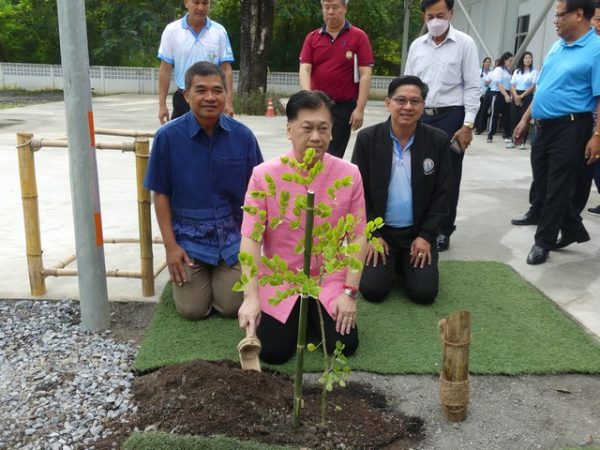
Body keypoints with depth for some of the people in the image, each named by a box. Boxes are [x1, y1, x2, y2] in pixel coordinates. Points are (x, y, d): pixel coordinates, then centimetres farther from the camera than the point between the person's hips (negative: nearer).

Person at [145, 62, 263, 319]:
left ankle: (222, 275, 30)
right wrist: (170, 245, -7)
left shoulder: (243, 136, -9)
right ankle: (184, 269, 29)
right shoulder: (168, 136, -12)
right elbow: (161, 194, -5)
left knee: (232, 307, -3)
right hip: (189, 238, -1)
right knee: (193, 310, -3)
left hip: (234, 237, 1)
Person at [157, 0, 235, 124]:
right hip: (183, 100, 0)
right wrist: (162, 104, -4)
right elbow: (165, 69, 0)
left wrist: (228, 101, -9)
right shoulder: (172, 30, -2)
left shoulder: (219, 31, -1)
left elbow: (226, 69, 0)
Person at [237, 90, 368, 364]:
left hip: (329, 281, 1)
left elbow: (358, 236, -5)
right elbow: (250, 238, -16)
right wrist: (251, 297, -26)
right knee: (273, 352, -12)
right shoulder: (264, 175, -13)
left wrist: (350, 292, -11)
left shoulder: (349, 174, -9)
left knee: (345, 346, -11)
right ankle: (297, 316, 23)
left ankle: (313, 314, 23)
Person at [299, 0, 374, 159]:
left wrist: (359, 108, -13)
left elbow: (365, 75, -6)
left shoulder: (359, 37, -2)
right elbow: (304, 70, -2)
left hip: (344, 106, -3)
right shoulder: (312, 37, 6)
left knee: (333, 155, 3)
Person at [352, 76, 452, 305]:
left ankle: (404, 264, 23)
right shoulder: (367, 138, -8)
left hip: (418, 232, 1)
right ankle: (391, 263, 21)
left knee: (424, 293, -10)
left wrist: (426, 235, -8)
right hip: (378, 229, 0)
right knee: (372, 290, -13)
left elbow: (441, 193, -1)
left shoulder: (439, 141, -6)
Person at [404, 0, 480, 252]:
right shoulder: (416, 46, 9)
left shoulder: (465, 44, -2)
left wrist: (467, 125, -11)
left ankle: (443, 231, 15)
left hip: (450, 117, -3)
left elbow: (472, 87, -4)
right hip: (420, 117, 3)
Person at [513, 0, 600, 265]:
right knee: (542, 182, 13)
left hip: (570, 128, -8)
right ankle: (574, 230, 29)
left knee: (557, 188, 1)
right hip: (544, 126, 8)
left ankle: (544, 241, 14)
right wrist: (525, 119, 17)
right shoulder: (556, 47, 12)